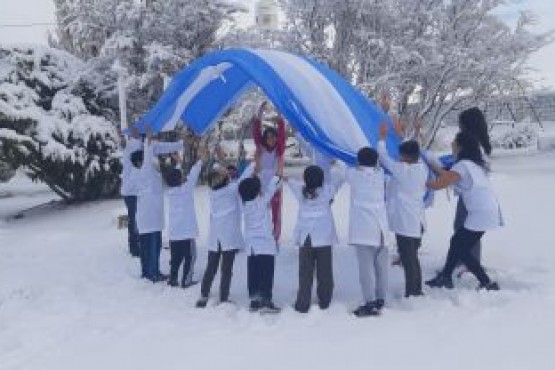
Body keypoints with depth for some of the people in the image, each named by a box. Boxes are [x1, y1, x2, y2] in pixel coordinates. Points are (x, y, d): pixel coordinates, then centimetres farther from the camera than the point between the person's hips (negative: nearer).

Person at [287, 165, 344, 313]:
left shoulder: (300, 191, 2)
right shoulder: (327, 190, -3)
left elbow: (290, 180, 19)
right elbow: (340, 178, 7)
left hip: (305, 239, 1)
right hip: (324, 238, -1)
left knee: (305, 272, 5)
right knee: (324, 272, 10)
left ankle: (303, 304, 6)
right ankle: (324, 301, 18)